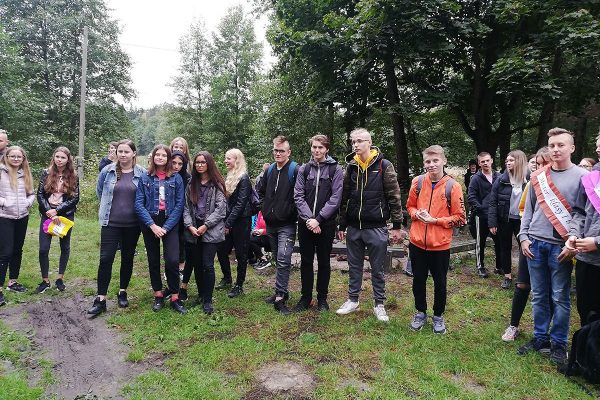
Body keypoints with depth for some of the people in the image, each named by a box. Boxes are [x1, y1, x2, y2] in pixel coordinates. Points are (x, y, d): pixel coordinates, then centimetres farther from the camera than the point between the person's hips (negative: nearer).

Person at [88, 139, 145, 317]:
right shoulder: (108, 171, -2)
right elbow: (99, 191, 15)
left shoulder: (142, 173, -4)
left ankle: (123, 292, 29)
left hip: (132, 224, 0)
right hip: (111, 223, 0)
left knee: (128, 258, 12)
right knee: (106, 258, -4)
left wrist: (134, 209, 6)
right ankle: (101, 299, 6)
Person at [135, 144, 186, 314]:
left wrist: (166, 227, -10)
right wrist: (152, 225, -13)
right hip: (150, 224, 1)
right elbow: (139, 204, -4)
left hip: (170, 224, -1)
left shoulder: (176, 178, 0)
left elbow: (179, 204, -3)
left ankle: (175, 297, 4)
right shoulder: (144, 178, 2)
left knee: (173, 260, -11)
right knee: (153, 261, 9)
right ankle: (158, 295, 23)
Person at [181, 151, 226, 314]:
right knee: (196, 264, 10)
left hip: (211, 231, -4)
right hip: (193, 231, 4)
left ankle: (207, 300, 6)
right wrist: (190, 225, -6)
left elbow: (220, 208, -8)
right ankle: (201, 294, 27)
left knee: (207, 265, -6)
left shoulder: (217, 184, -2)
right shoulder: (191, 185, 12)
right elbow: (186, 207, 8)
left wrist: (206, 225, -12)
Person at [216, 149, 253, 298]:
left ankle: (239, 285, 17)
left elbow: (240, 203, -17)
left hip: (241, 221, -8)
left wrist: (228, 223, -16)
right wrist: (225, 221, 6)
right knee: (221, 250, 11)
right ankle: (227, 279, 31)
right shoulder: (229, 177, 12)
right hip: (229, 220, 8)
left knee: (241, 254, 4)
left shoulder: (244, 178, -12)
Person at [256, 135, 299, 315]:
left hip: (287, 224, -6)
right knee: (278, 260, 15)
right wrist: (265, 205, 13)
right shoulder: (269, 170, 10)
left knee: (283, 260, -12)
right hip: (270, 223, 7)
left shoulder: (295, 170, -10)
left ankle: (279, 297, -5)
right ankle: (281, 291, 27)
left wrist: (291, 209, -11)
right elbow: (259, 190, 23)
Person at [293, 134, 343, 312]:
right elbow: (298, 195, 0)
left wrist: (318, 219, -15)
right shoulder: (304, 169, 6)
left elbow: (335, 198, -8)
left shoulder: (335, 169, -2)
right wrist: (309, 218, -12)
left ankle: (322, 298, 23)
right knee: (306, 261, 10)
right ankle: (306, 297, 23)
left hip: (326, 223, -2)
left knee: (324, 262, 9)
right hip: (305, 223, 2)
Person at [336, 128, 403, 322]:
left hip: (376, 227, -4)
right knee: (354, 266, 15)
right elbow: (345, 198, 10)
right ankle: (353, 300, 30)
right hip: (354, 227, 4)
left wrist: (396, 226, -8)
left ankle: (379, 304, 24)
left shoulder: (384, 166, -7)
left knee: (377, 268, 9)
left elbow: (394, 197, -6)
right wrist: (342, 226, 10)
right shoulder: (351, 167, 6)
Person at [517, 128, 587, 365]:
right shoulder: (538, 177, 10)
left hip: (561, 247, -3)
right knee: (539, 296, 11)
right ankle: (540, 338, 24)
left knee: (560, 298, 4)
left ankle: (559, 344, 19)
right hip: (535, 244, 4)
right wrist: (524, 237, 6)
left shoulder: (582, 176, -1)